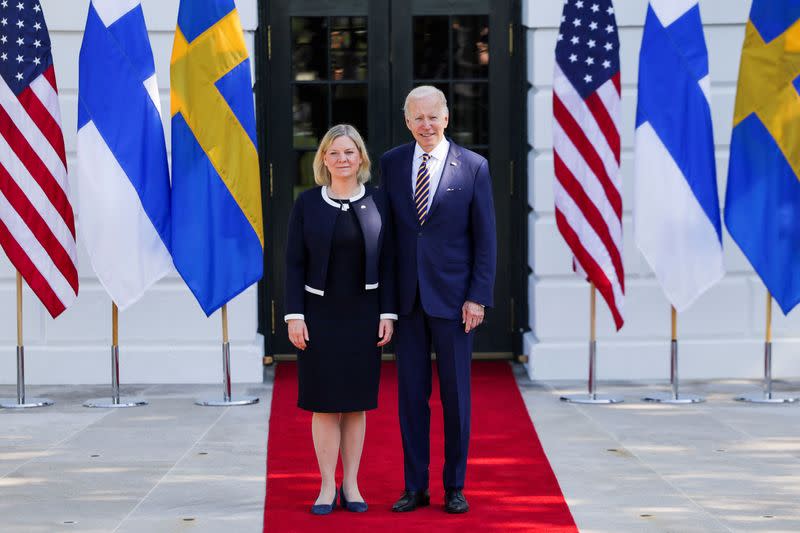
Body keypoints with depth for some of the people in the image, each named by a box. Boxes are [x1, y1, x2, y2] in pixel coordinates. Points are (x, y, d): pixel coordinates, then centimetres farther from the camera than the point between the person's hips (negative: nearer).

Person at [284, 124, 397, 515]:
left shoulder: (377, 202, 2)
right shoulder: (307, 203, 0)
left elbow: (387, 263, 3)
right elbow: (294, 263, -1)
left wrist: (388, 314, -3)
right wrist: (294, 315, -8)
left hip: (363, 314, 1)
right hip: (319, 314, -1)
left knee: (356, 402, 6)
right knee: (324, 402, 1)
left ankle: (351, 486, 14)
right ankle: (327, 487, 8)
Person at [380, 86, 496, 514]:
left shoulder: (473, 167, -1)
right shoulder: (390, 164, 6)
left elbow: (485, 238, -2)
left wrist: (478, 297, -8)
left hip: (452, 297, -2)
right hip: (407, 297, 2)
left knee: (456, 395, 5)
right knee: (411, 394, 6)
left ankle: (455, 487, 15)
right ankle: (415, 487, 14)